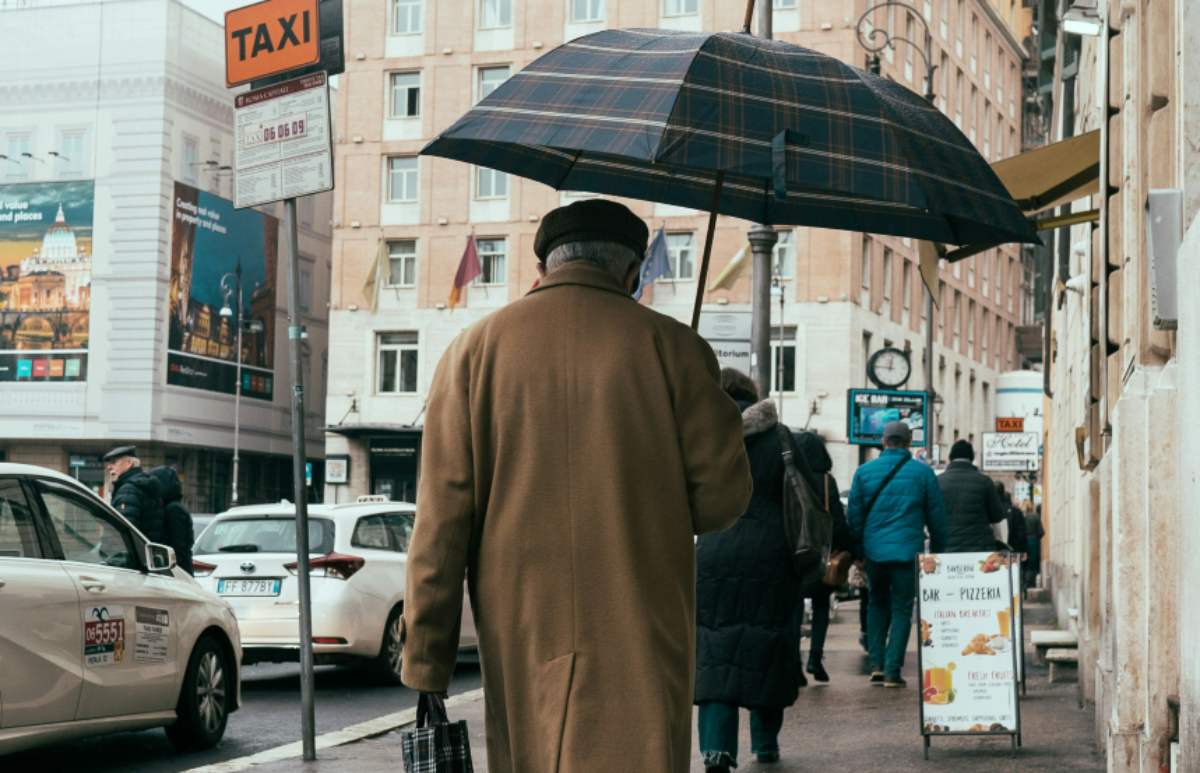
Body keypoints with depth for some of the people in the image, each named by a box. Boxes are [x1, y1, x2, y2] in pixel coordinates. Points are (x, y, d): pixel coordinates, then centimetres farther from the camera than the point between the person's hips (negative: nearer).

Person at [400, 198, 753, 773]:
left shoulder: (474, 349, 4)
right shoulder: (670, 346, 0)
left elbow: (441, 516, 0)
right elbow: (722, 494, 0)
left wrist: (425, 662, 1)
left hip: (520, 640, 3)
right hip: (638, 640, -2)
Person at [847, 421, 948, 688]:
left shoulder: (864, 472, 3)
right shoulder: (923, 473, 0)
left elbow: (854, 515, 4)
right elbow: (937, 517, 4)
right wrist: (938, 552, 14)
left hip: (873, 550, 2)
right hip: (908, 552, -2)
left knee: (878, 604, 20)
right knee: (902, 609, 5)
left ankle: (876, 664, 9)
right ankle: (892, 671, -1)